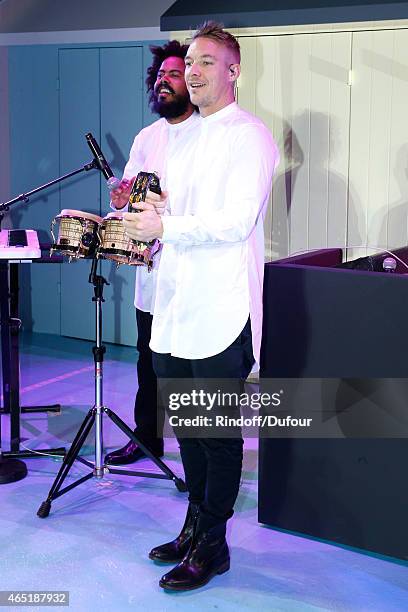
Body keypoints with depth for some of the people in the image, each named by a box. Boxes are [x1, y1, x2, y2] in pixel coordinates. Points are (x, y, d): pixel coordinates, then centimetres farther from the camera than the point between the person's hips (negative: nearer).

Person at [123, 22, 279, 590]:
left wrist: (166, 227, -21)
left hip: (221, 312, -8)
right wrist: (143, 231, 9)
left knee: (219, 431, 1)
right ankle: (195, 526, 30)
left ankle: (211, 546, 12)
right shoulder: (188, 137, 18)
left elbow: (237, 221, -18)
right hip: (177, 307, 8)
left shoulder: (248, 136, -7)